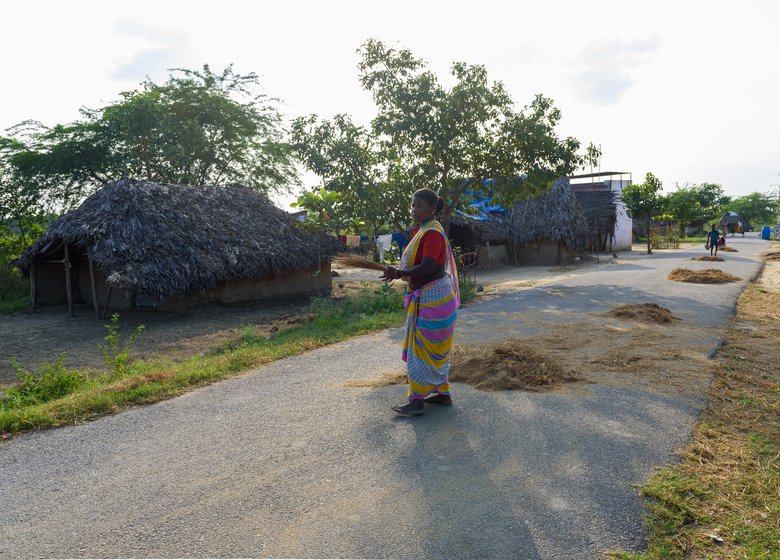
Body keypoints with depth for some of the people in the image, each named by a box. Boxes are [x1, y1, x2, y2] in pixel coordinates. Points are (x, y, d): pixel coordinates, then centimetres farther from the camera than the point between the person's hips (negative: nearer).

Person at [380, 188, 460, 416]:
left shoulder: (432, 233, -18)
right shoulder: (423, 230, 13)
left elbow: (427, 267, -28)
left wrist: (400, 273, -36)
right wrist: (401, 271, 3)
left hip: (432, 297, -10)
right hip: (429, 296, 10)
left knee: (423, 348, -4)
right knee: (436, 348, 16)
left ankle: (417, 400, 4)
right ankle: (442, 393, 27)